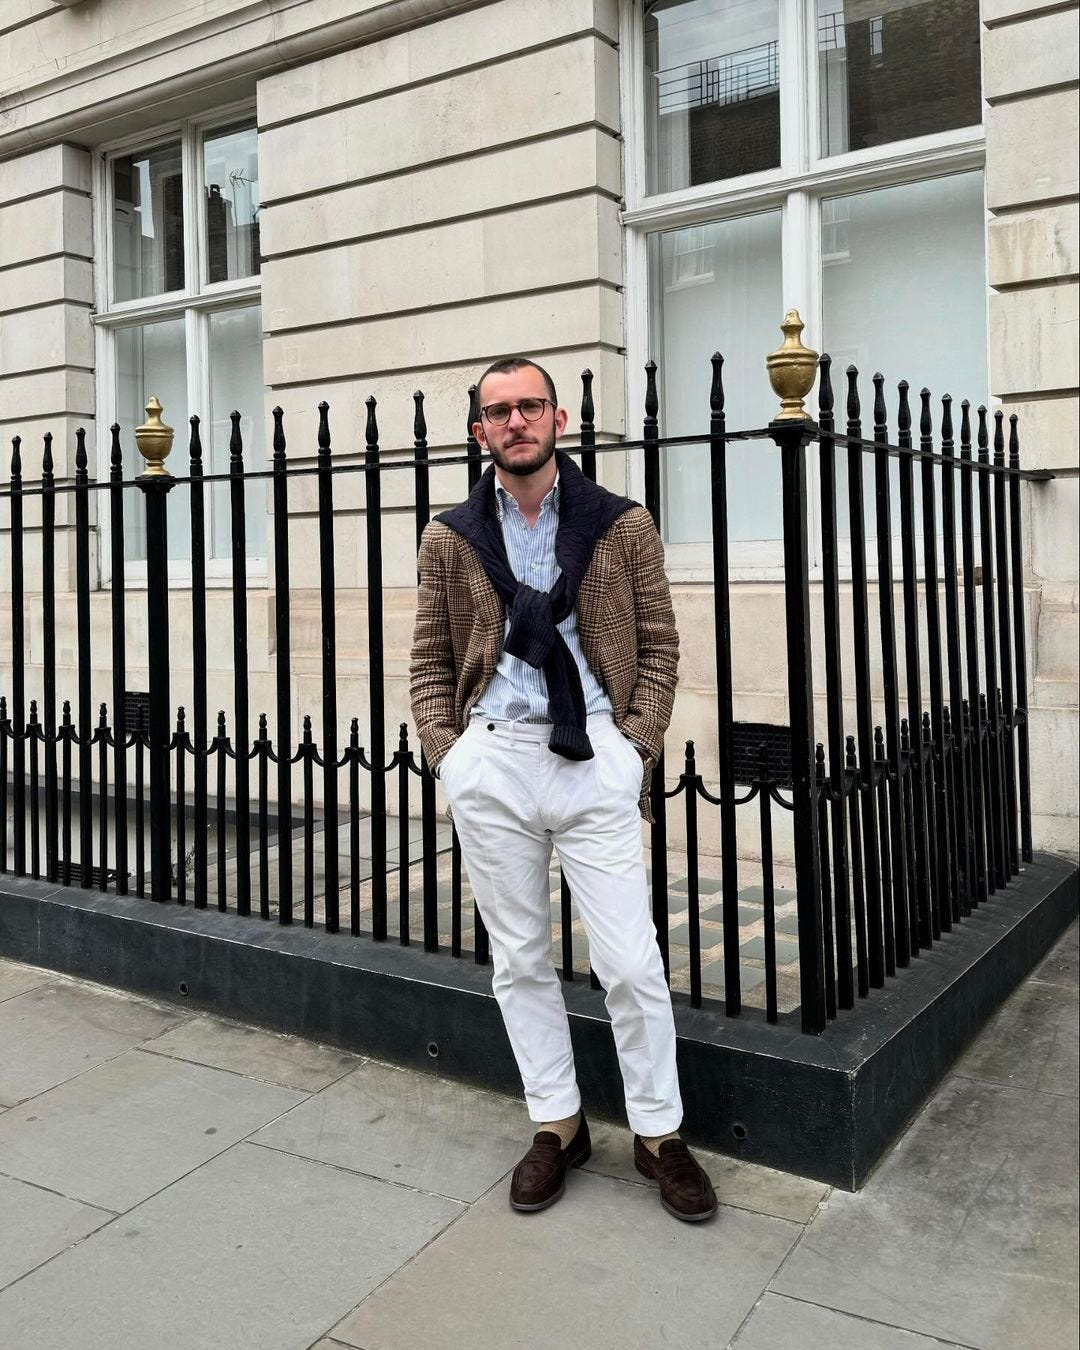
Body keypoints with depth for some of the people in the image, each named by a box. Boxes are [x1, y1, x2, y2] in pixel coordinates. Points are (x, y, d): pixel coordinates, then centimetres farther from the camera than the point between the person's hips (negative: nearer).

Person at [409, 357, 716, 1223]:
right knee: (520, 959, 11)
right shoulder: (450, 540, 8)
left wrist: (639, 744, -5)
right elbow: (431, 660, 11)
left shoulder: (623, 526, 4)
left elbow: (659, 645, 5)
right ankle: (557, 1126, 28)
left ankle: (659, 1134, 20)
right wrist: (446, 752, 0)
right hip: (492, 761, 2)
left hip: (596, 759, -2)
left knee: (631, 962, 0)